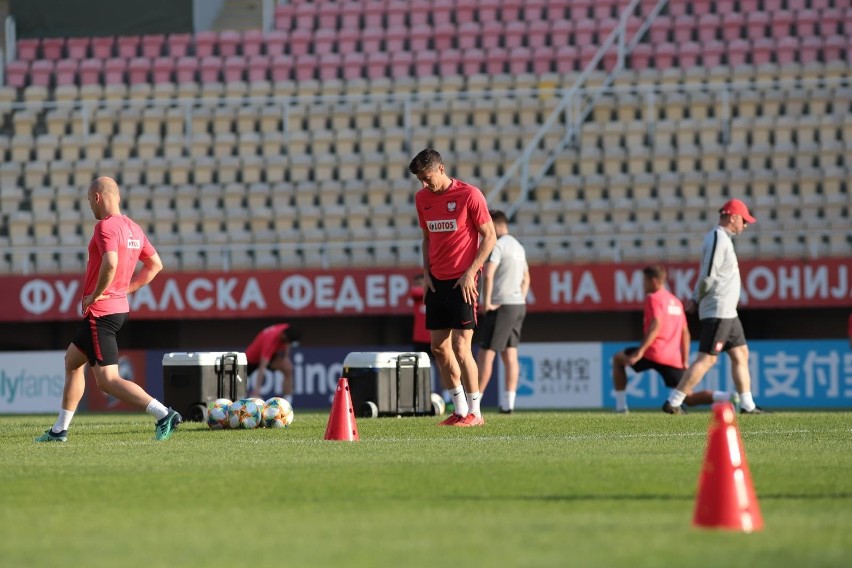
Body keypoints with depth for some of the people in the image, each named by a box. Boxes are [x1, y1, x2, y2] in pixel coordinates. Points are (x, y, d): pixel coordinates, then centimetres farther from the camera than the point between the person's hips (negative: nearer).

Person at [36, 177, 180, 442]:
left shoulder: (106, 226, -17)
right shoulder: (133, 228, 10)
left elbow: (110, 264, -33)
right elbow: (155, 264, 17)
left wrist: (95, 295, -19)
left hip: (100, 311, -10)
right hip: (119, 308, 10)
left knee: (107, 380, -12)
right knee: (72, 360, 24)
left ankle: (163, 414, -23)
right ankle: (59, 430, 30)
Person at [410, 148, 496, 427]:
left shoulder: (469, 195, -10)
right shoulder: (422, 198, 9)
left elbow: (489, 236, -7)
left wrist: (471, 272, -14)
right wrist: (426, 273, 6)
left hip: (462, 281, -7)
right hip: (436, 282, 7)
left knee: (460, 346, -10)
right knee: (439, 347, 6)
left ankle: (474, 412, -1)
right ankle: (459, 409, 15)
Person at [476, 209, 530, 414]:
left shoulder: (497, 245, -11)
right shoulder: (518, 247, 18)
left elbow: (488, 275, -23)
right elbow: (526, 278, 29)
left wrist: (486, 303, -18)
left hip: (500, 306, -8)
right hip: (518, 305, 8)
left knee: (486, 353, -5)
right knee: (510, 355, 5)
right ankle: (508, 403, 0)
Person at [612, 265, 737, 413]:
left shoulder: (653, 298, -2)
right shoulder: (676, 302, 21)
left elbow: (656, 326, -17)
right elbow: (685, 333, 21)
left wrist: (640, 352, -22)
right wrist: (685, 362, 23)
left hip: (654, 354, -6)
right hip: (674, 359, 6)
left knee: (618, 359, 19)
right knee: (688, 399, 5)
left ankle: (621, 406, 12)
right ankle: (726, 397, -21)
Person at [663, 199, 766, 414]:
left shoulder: (722, 238, 17)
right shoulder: (718, 239, -16)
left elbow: (706, 277, 16)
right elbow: (707, 277, -21)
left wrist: (695, 299, 3)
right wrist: (699, 299, -5)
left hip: (728, 313, 10)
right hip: (717, 312, -10)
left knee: (740, 354, 13)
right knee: (707, 359, -11)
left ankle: (747, 405, 18)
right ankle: (673, 402, -11)